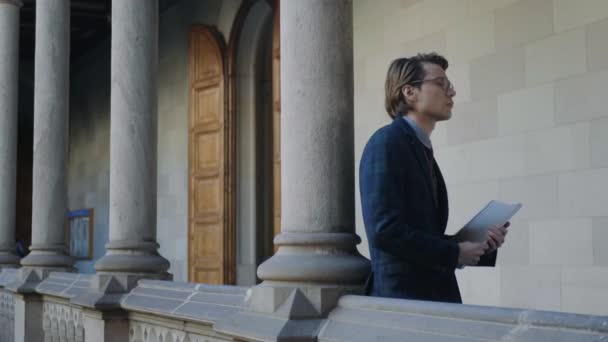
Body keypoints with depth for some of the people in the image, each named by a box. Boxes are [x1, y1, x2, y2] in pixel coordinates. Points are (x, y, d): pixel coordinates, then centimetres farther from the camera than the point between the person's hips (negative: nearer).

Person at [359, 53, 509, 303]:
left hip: (432, 295, 8)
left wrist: (481, 244, 2)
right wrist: (454, 253, -12)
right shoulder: (387, 142, -9)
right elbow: (384, 231, -19)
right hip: (401, 295, -8)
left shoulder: (423, 149, 16)